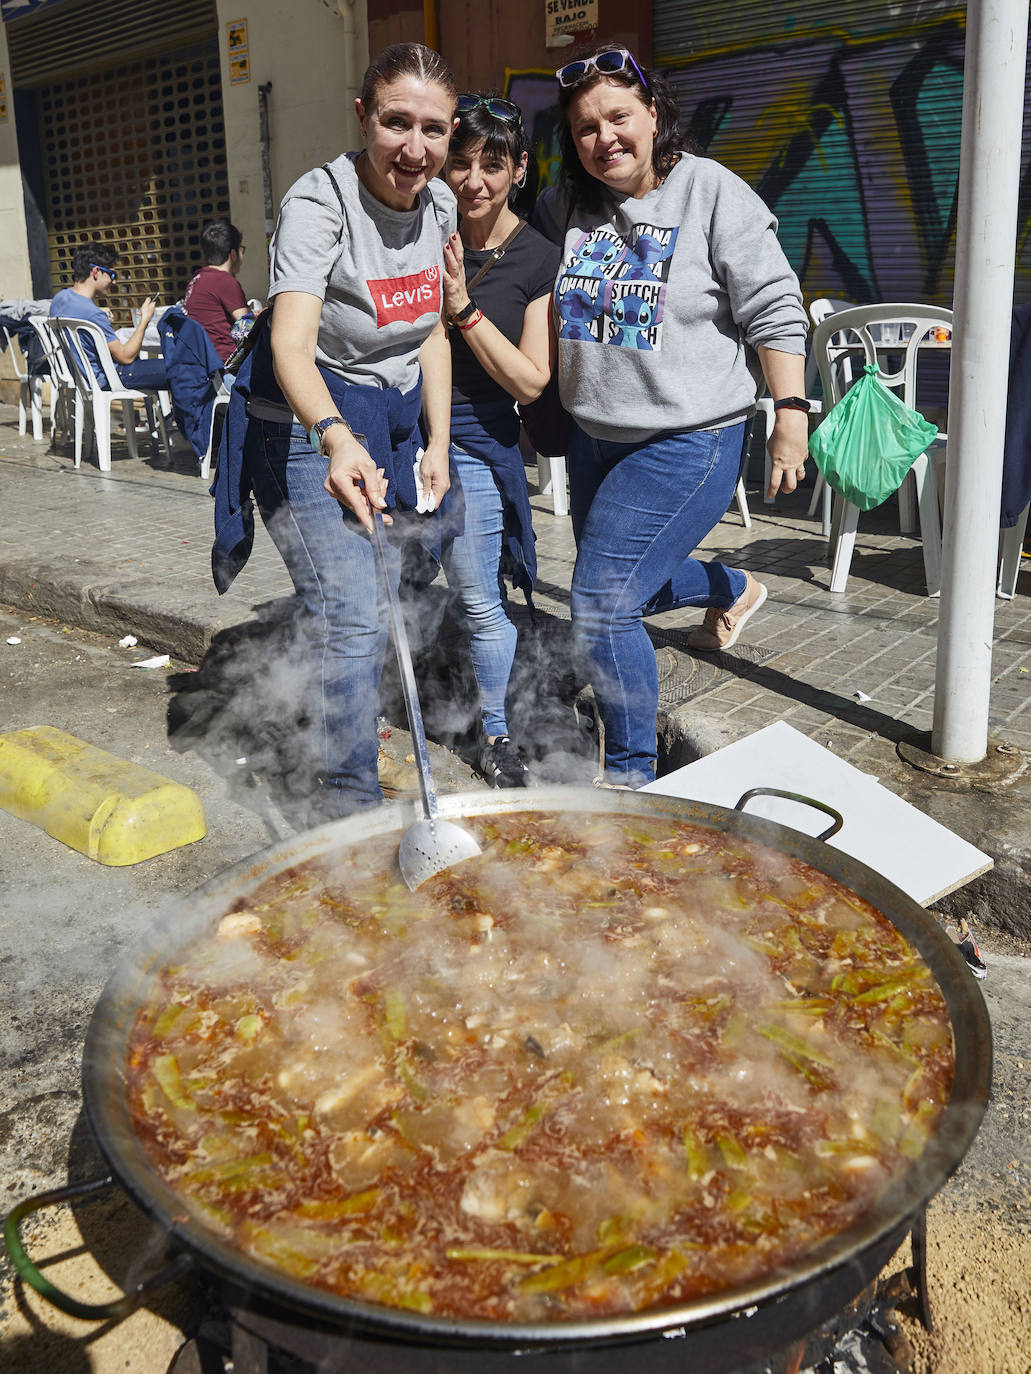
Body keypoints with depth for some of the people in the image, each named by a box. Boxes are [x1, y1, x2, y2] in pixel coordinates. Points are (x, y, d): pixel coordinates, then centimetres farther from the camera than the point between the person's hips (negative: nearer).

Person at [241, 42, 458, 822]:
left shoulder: (439, 203, 0)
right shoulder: (319, 203, -22)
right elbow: (291, 344, -36)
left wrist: (437, 446, 3)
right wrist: (337, 438, -54)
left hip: (397, 420, 7)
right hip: (311, 429, -7)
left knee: (378, 607, 17)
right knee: (352, 620, -18)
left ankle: (343, 737, 39)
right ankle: (347, 812, -8)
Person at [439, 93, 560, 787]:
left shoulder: (540, 259, -5)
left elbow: (531, 381, -9)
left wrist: (463, 306, -18)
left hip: (475, 437, -2)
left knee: (481, 601, 2)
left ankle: (496, 732, 23)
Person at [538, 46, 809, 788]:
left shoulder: (713, 192, -10)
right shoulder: (566, 207, 3)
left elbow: (775, 313, -10)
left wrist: (791, 412, -15)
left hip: (689, 441, -7)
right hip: (595, 435, 7)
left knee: (602, 602, -13)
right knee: (623, 588, 23)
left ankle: (632, 774, 6)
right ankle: (733, 587, 54)